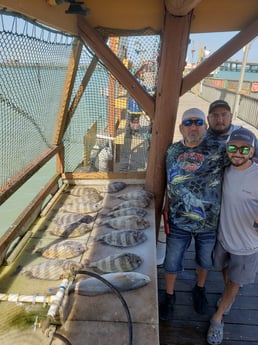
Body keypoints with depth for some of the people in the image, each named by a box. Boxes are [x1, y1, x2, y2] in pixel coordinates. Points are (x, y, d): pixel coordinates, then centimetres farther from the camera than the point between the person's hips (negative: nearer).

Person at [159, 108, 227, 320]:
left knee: (205, 261, 24)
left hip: (209, 223, 0)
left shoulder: (219, 151, -14)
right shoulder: (172, 151, -5)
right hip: (178, 222, 1)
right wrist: (167, 211, 4)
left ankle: (200, 290, 55)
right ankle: (169, 296, 45)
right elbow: (170, 185, 4)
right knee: (172, 262, 16)